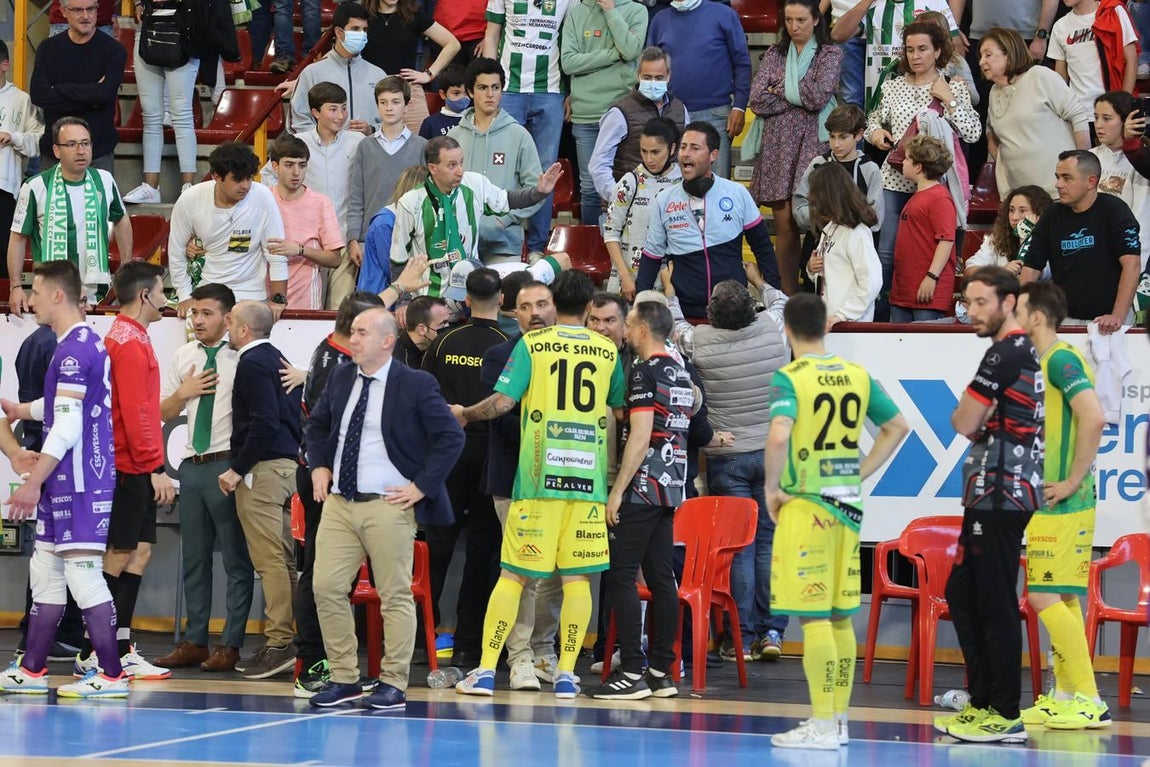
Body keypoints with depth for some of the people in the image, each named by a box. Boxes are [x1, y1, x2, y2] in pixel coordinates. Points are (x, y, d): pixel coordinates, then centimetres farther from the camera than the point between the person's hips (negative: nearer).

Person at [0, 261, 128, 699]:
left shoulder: (74, 350, -16)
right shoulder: (84, 343, 15)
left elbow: (67, 427, -21)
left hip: (78, 481, -10)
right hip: (67, 482, 10)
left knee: (83, 573, -9)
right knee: (45, 572, 14)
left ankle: (111, 676, -7)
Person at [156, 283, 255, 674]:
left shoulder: (244, 357, -8)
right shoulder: (183, 356, 13)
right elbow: (162, 413, 18)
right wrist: (183, 393, -2)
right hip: (192, 465, 7)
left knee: (236, 560, 0)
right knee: (194, 558, 12)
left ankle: (230, 646, 4)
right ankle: (194, 642, 19)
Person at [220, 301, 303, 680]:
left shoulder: (252, 363, -10)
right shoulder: (277, 359, 19)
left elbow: (264, 422, -20)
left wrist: (238, 469, -15)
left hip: (263, 467, -10)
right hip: (286, 463, 10)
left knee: (269, 560, -10)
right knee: (282, 559, 10)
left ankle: (279, 644, -12)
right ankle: (282, 642, 13)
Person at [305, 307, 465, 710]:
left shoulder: (416, 385, -8)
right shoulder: (341, 378, 9)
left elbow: (451, 438, -10)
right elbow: (317, 424, 27)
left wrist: (421, 486, -13)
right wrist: (319, 466, 12)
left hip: (387, 507, -6)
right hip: (339, 503, 6)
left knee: (395, 597, 0)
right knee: (326, 589, 1)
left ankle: (393, 685, 7)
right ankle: (344, 678, 12)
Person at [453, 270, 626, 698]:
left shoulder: (532, 343, 0)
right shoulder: (607, 350, 8)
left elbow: (502, 402, -6)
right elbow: (620, 408, 18)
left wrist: (464, 414, 11)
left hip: (540, 472, -1)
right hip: (588, 475, 2)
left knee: (514, 573, 2)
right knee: (576, 576, 5)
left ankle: (485, 670, 1)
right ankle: (566, 674, 4)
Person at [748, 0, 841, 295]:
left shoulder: (830, 55, 6)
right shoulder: (774, 54, 14)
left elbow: (819, 96, -10)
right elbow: (757, 102, 2)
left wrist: (781, 89, 0)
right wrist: (800, 98, -3)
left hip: (812, 144, -3)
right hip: (778, 146, 3)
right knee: (784, 225, -1)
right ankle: (787, 300, 3)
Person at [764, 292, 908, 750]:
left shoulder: (789, 378, -12)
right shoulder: (857, 376, 7)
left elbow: (778, 437, -27)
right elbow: (897, 427, 15)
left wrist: (771, 489, -12)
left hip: (807, 505, -6)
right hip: (848, 505, 6)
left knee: (813, 616, -4)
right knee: (839, 616, 13)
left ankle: (822, 725, -5)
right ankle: (838, 719, 19)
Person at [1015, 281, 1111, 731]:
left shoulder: (1061, 359, -14)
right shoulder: (1045, 361, 16)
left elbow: (1094, 420, -25)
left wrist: (1072, 482, -21)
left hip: (1060, 504, -10)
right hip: (1050, 503, 10)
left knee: (1045, 597, -10)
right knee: (1062, 598, 12)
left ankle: (1089, 701, -9)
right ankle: (1066, 697, 17)